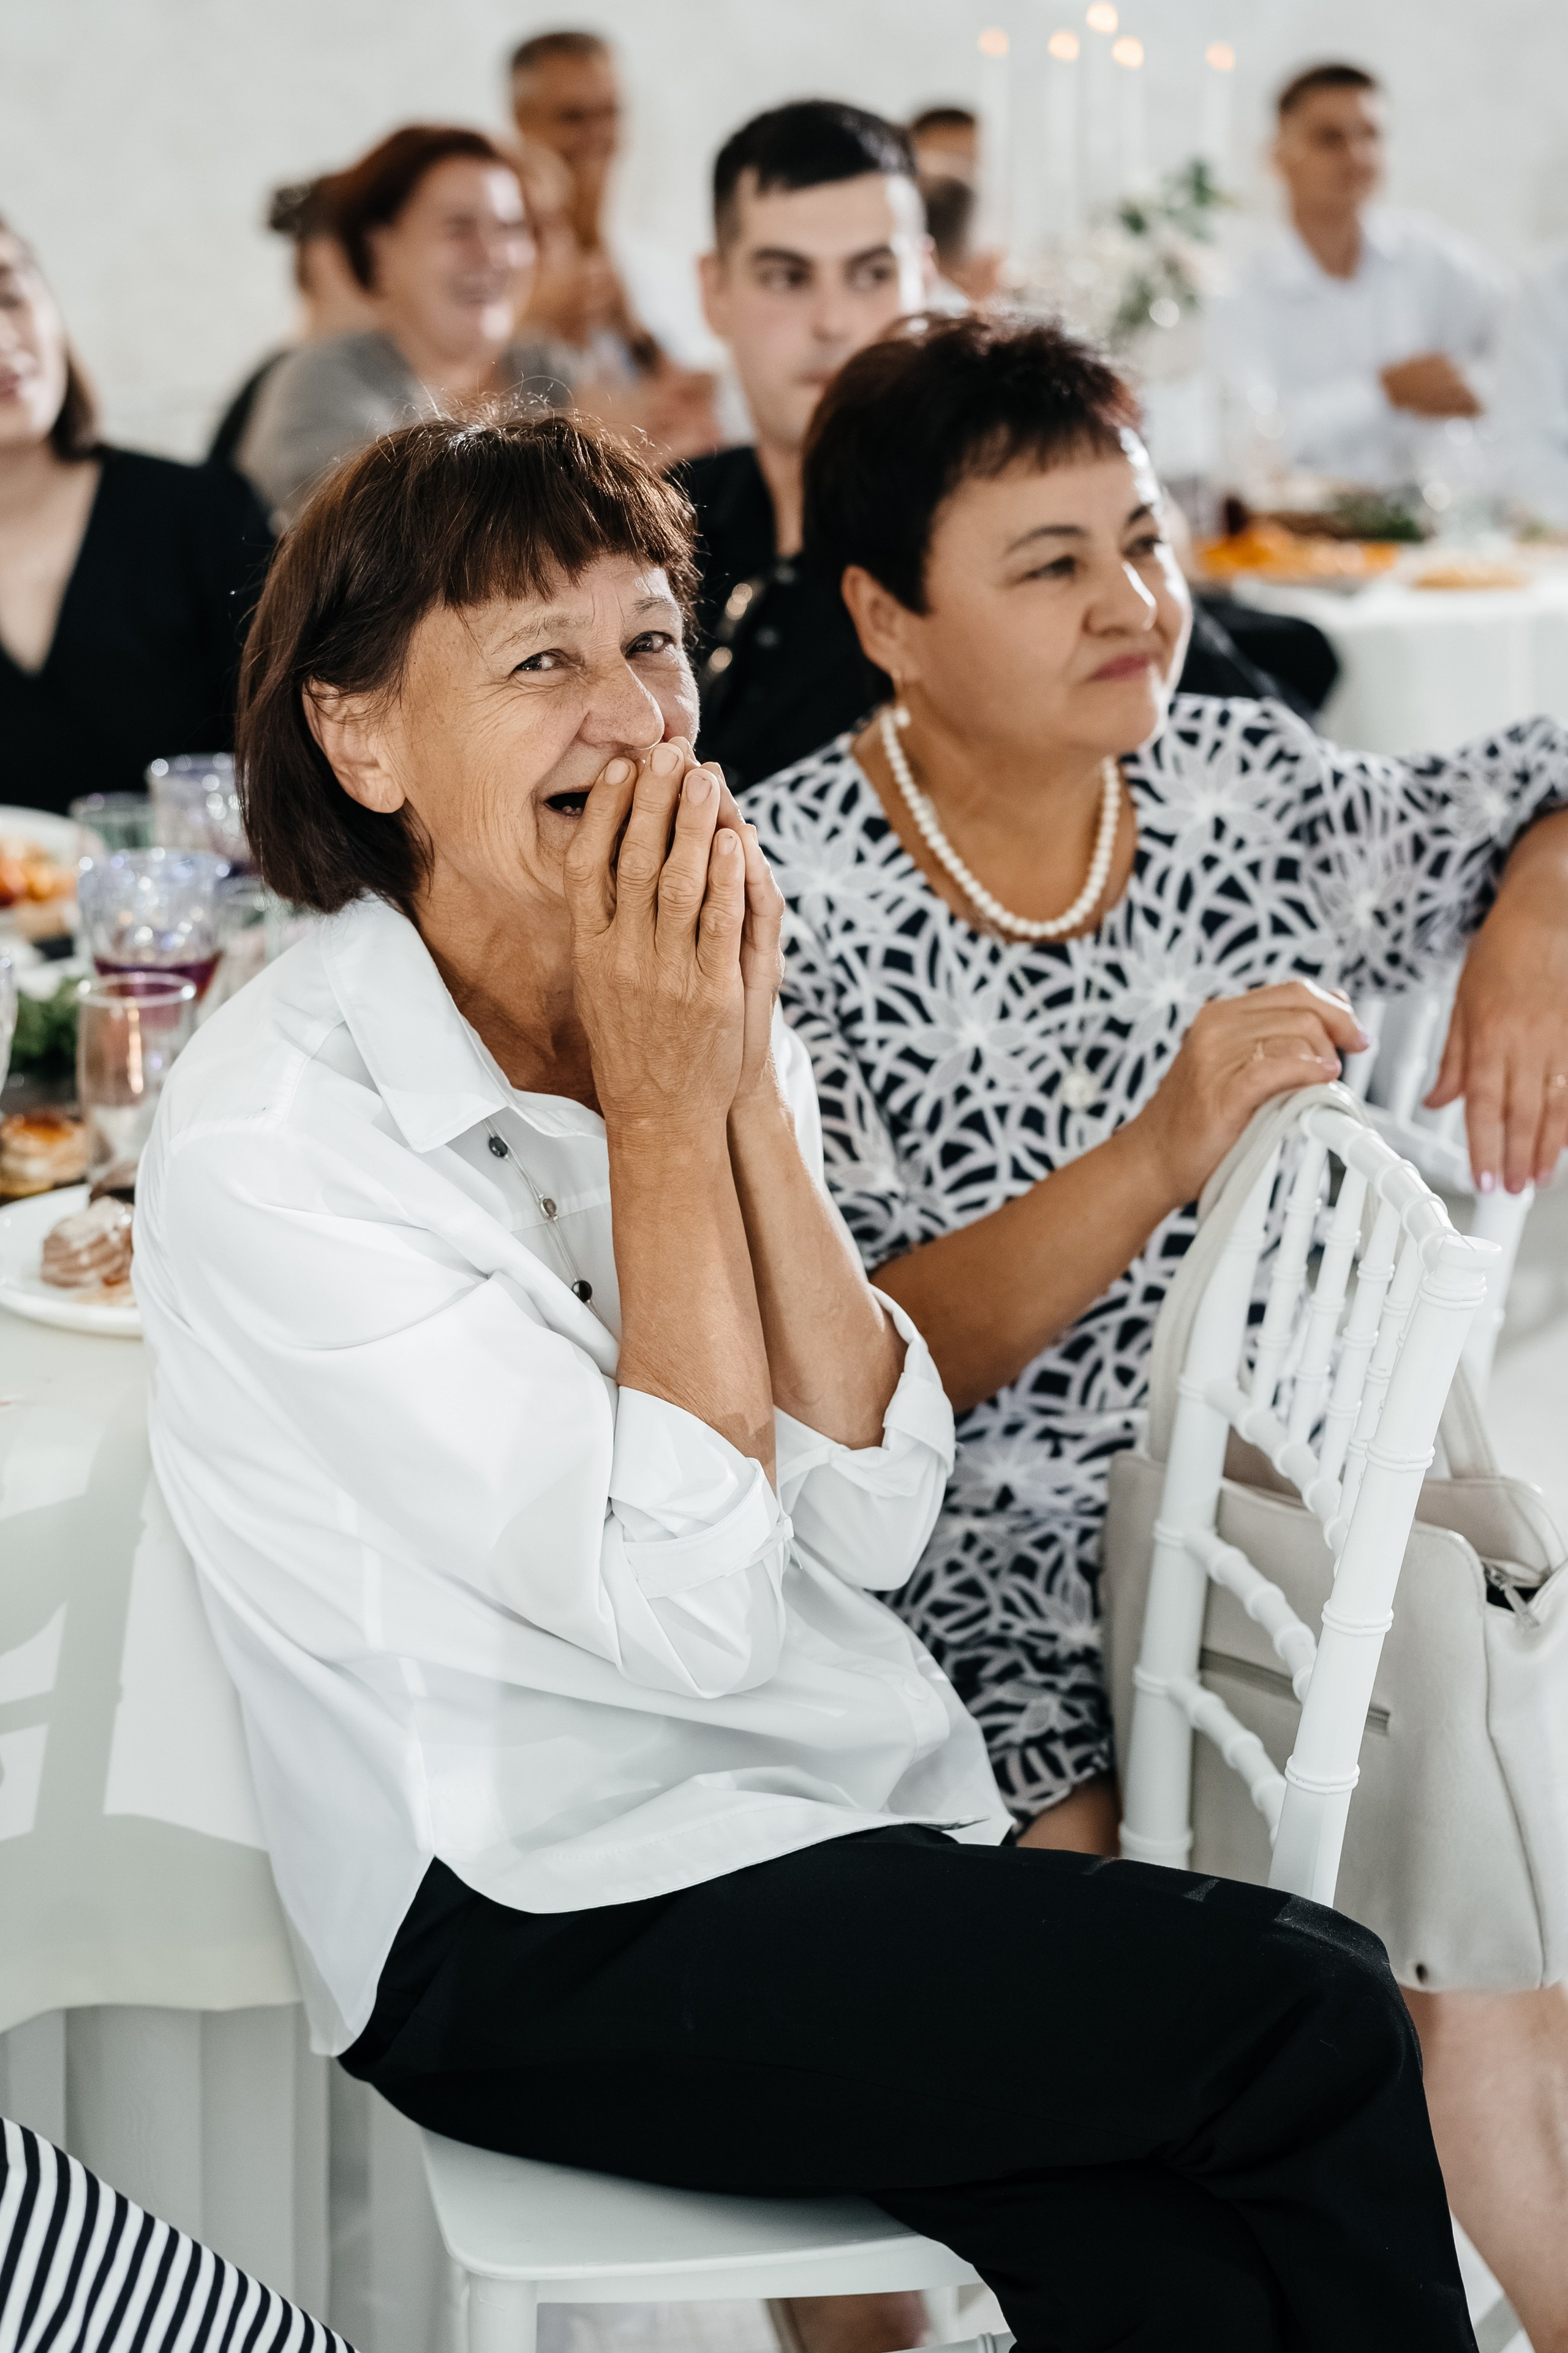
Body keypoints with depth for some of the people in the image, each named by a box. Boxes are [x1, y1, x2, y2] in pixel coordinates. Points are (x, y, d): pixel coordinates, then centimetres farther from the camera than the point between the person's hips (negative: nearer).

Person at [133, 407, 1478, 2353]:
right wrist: (664, 1113, -16)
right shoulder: (270, 1140, -16)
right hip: (537, 1935, -5)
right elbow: (682, 1602, -19)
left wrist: (749, 1085, -12)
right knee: (1316, 2012, -18)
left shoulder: (701, 1021, 6)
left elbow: (870, 1522, -3)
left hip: (850, 1826, 6)